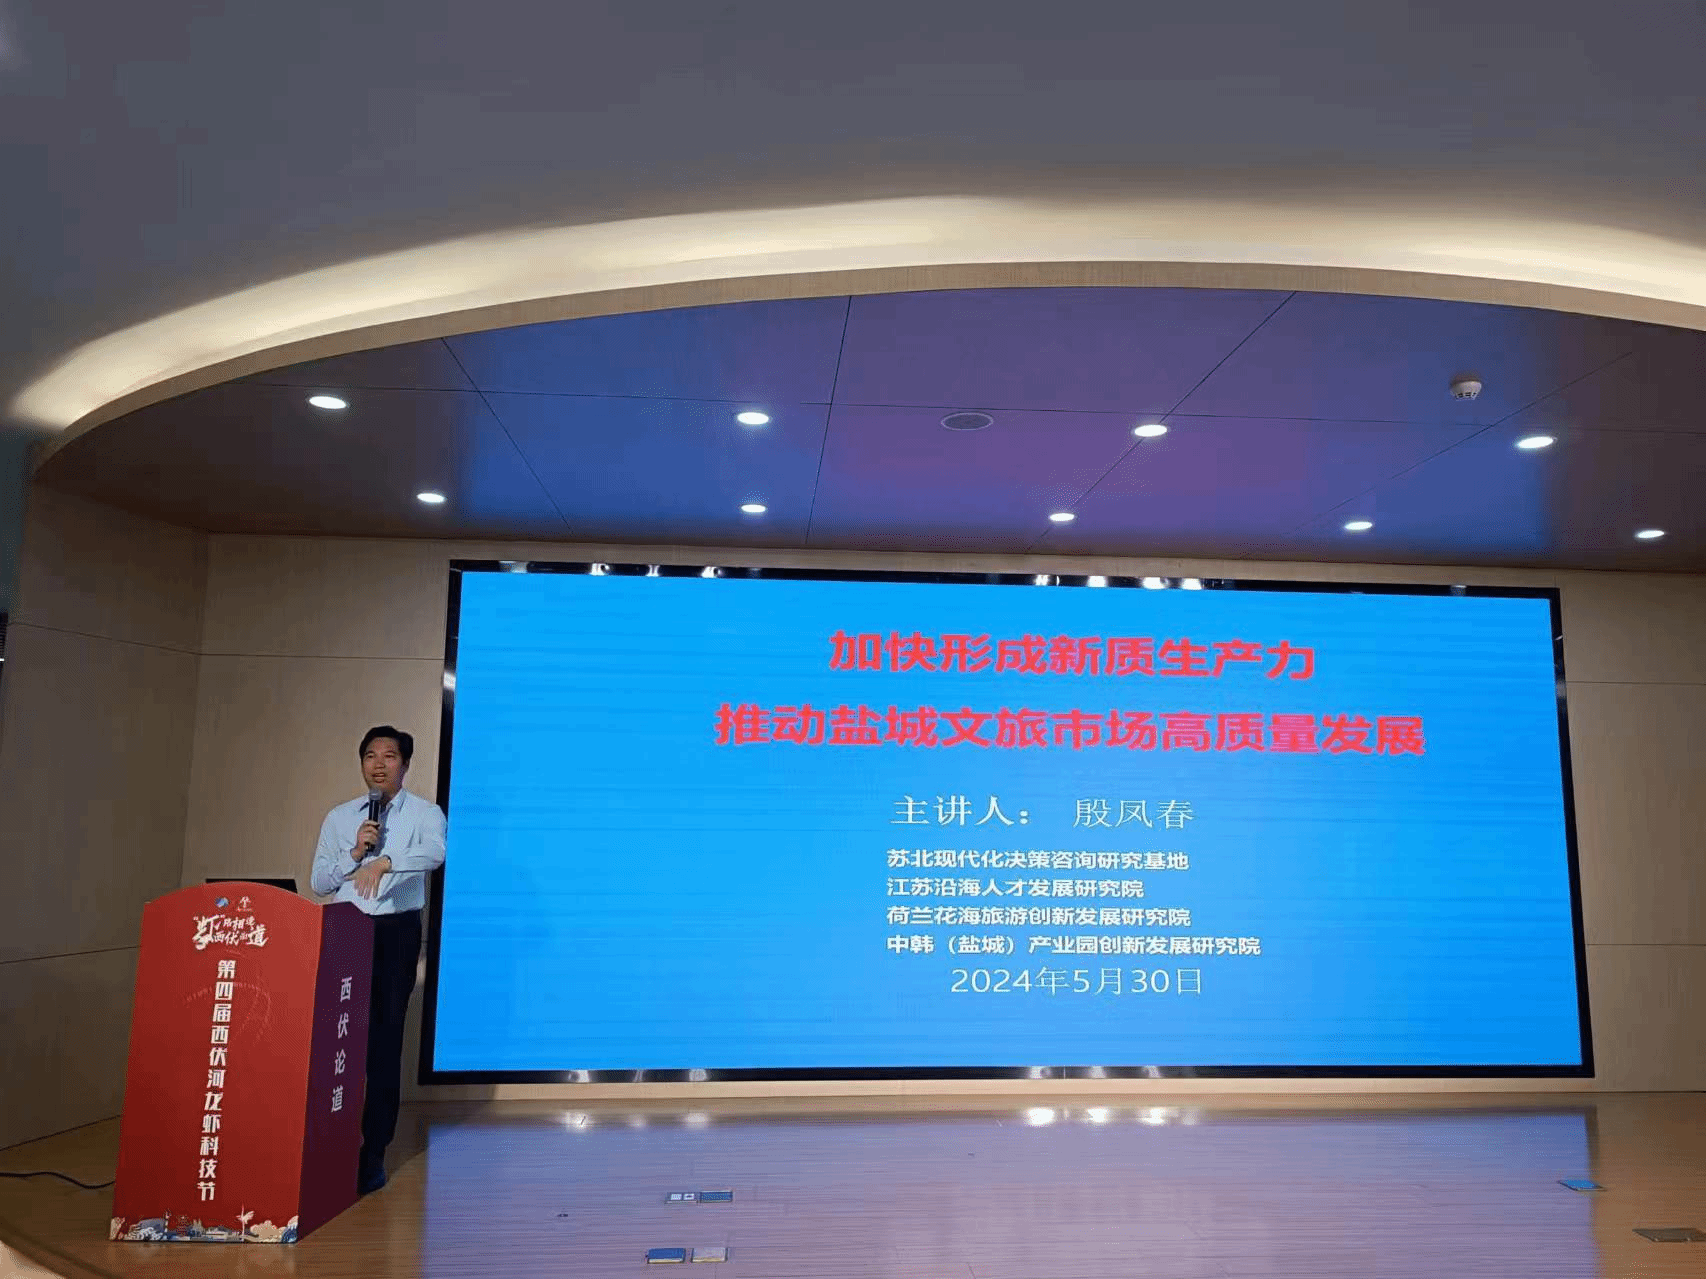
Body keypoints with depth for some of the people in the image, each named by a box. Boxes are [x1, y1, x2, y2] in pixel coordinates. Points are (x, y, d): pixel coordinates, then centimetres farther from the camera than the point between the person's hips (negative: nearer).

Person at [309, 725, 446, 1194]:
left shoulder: (424, 813, 0)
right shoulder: (339, 817, 11)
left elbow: (436, 851, -22)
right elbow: (319, 883, 8)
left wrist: (386, 860, -37)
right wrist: (354, 853, -9)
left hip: (396, 932, -3)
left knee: (384, 1040, -1)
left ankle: (373, 1155, 5)